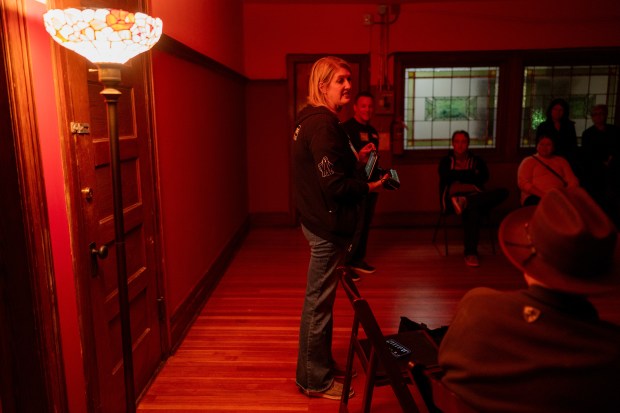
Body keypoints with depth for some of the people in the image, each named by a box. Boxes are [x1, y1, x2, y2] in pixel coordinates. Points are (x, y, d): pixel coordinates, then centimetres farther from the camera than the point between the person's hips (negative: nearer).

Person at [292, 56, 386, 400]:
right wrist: (370, 187, -10)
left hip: (321, 221, 11)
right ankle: (315, 380, 19)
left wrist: (357, 160, 8)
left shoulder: (315, 121, 13)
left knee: (320, 298, 20)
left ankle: (322, 364, 37)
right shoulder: (323, 125, -19)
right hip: (327, 226, -11)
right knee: (319, 301, 2)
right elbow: (334, 184, -24)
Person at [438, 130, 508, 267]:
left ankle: (465, 202, -39)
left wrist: (458, 174, -2)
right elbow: (447, 177, -4)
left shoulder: (477, 161, 22)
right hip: (453, 198, -3)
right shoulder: (446, 161, 17)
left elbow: (483, 177, 1)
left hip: (475, 196, 3)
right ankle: (471, 253, -37)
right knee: (472, 210, -39)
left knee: (503, 192, -26)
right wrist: (469, 174, -3)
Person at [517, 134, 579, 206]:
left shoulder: (561, 161, 22)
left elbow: (573, 181, 12)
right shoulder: (528, 161, 11)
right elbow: (523, 183, -3)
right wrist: (543, 195, -14)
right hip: (537, 198, -4)